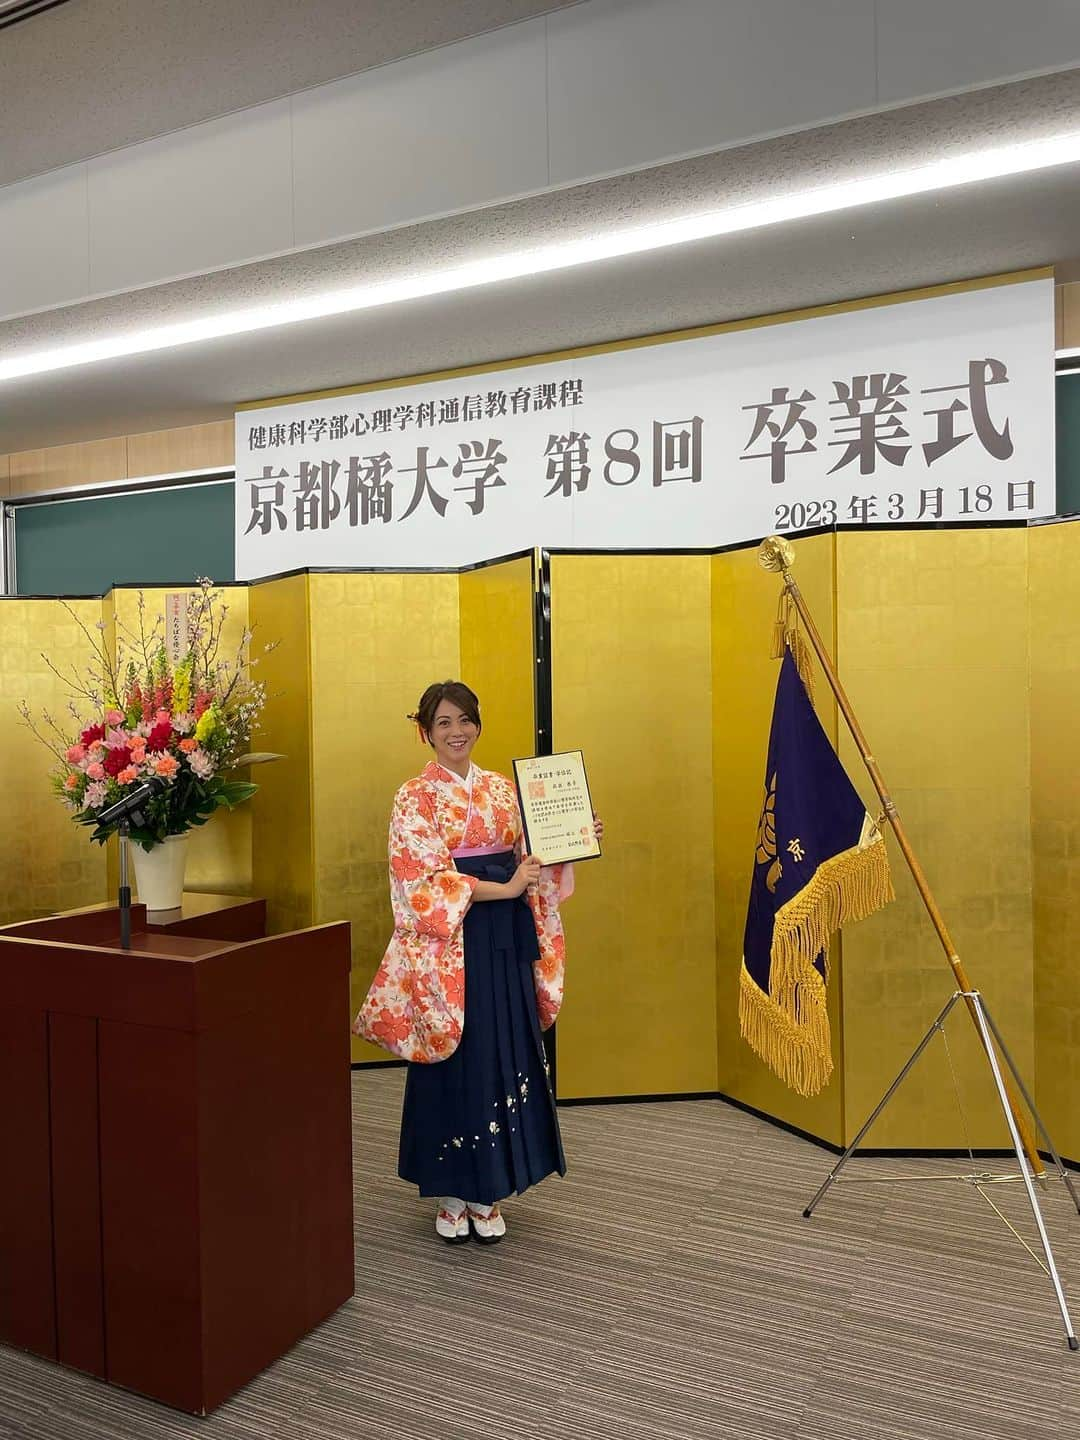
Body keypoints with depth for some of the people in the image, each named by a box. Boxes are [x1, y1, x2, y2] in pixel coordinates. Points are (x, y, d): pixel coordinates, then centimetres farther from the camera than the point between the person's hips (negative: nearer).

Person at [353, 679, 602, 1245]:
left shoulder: (501, 788, 10)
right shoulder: (414, 798, -6)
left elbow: (527, 857, 13)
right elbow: (427, 883, -14)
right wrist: (502, 889, -18)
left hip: (504, 942, 5)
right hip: (449, 944, -4)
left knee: (503, 1058, 9)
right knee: (453, 1062, 4)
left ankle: (488, 1191, 25)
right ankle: (449, 1193, 23)